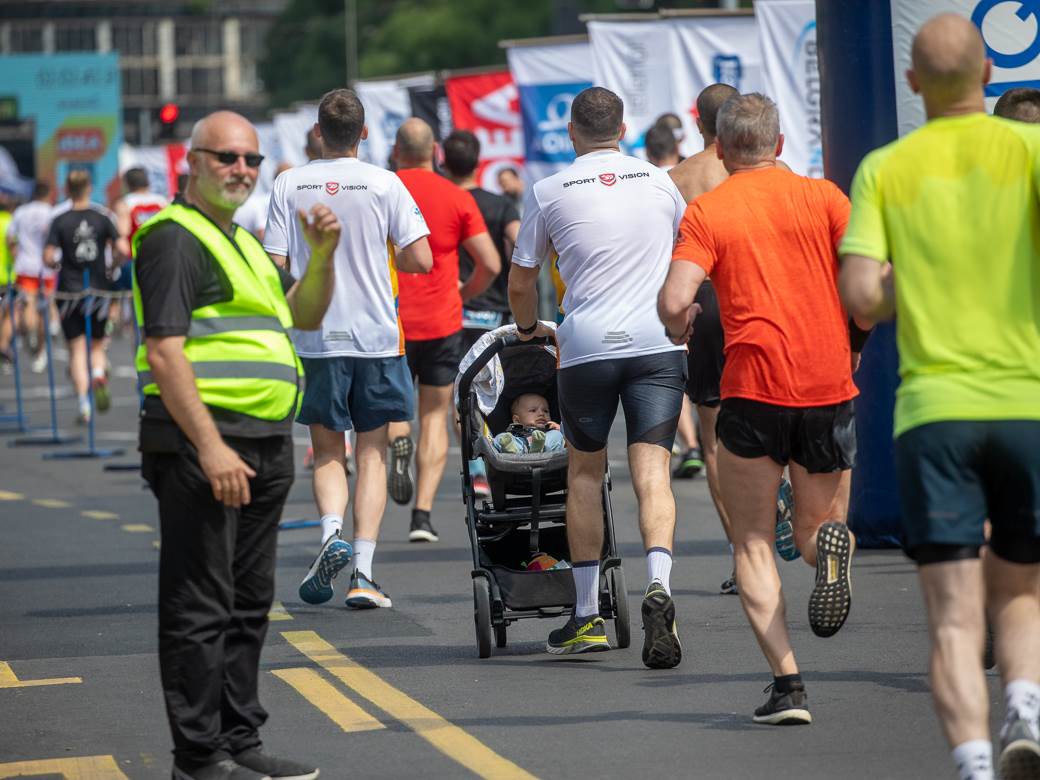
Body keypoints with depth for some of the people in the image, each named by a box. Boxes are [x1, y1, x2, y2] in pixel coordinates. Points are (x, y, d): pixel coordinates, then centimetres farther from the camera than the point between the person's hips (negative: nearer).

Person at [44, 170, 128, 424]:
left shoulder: (60, 221, -4)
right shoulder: (102, 218, -1)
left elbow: (48, 258, -12)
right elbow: (123, 250, -9)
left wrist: (56, 265, 9)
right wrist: (112, 266, 10)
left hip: (70, 291, -1)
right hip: (99, 289, 1)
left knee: (77, 349, 3)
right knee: (97, 345, 15)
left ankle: (83, 405, -7)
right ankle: (98, 377, -17)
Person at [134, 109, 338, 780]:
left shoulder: (240, 241, 20)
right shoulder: (175, 238, -10)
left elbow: (305, 316, 26)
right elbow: (164, 353, -18)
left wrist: (323, 254, 7)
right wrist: (210, 446, -24)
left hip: (263, 446, 10)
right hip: (201, 440, -10)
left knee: (249, 603, 14)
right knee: (199, 608, -5)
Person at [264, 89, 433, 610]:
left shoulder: (289, 186, -1)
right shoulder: (384, 184, -4)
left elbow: (274, 267, -4)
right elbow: (420, 260, -7)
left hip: (314, 338, 1)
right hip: (376, 336, -1)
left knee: (327, 452, 14)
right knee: (372, 454, 7)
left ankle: (331, 532, -13)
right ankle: (363, 573, -1)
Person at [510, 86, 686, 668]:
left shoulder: (550, 192, 4)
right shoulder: (659, 182, 10)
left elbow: (521, 282, 11)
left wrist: (529, 327, 32)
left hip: (587, 346, -1)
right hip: (658, 342, 1)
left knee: (585, 472, 13)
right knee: (652, 469, -4)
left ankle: (588, 618, 15)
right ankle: (659, 585, -29)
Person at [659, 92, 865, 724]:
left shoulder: (706, 210, 1)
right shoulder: (823, 197, 6)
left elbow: (675, 302, -11)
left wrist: (680, 329, 12)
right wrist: (855, 341, 13)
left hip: (753, 387, -2)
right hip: (830, 387, 2)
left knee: (754, 544, 7)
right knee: (816, 528, 18)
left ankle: (788, 683, -7)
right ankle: (829, 546, -20)